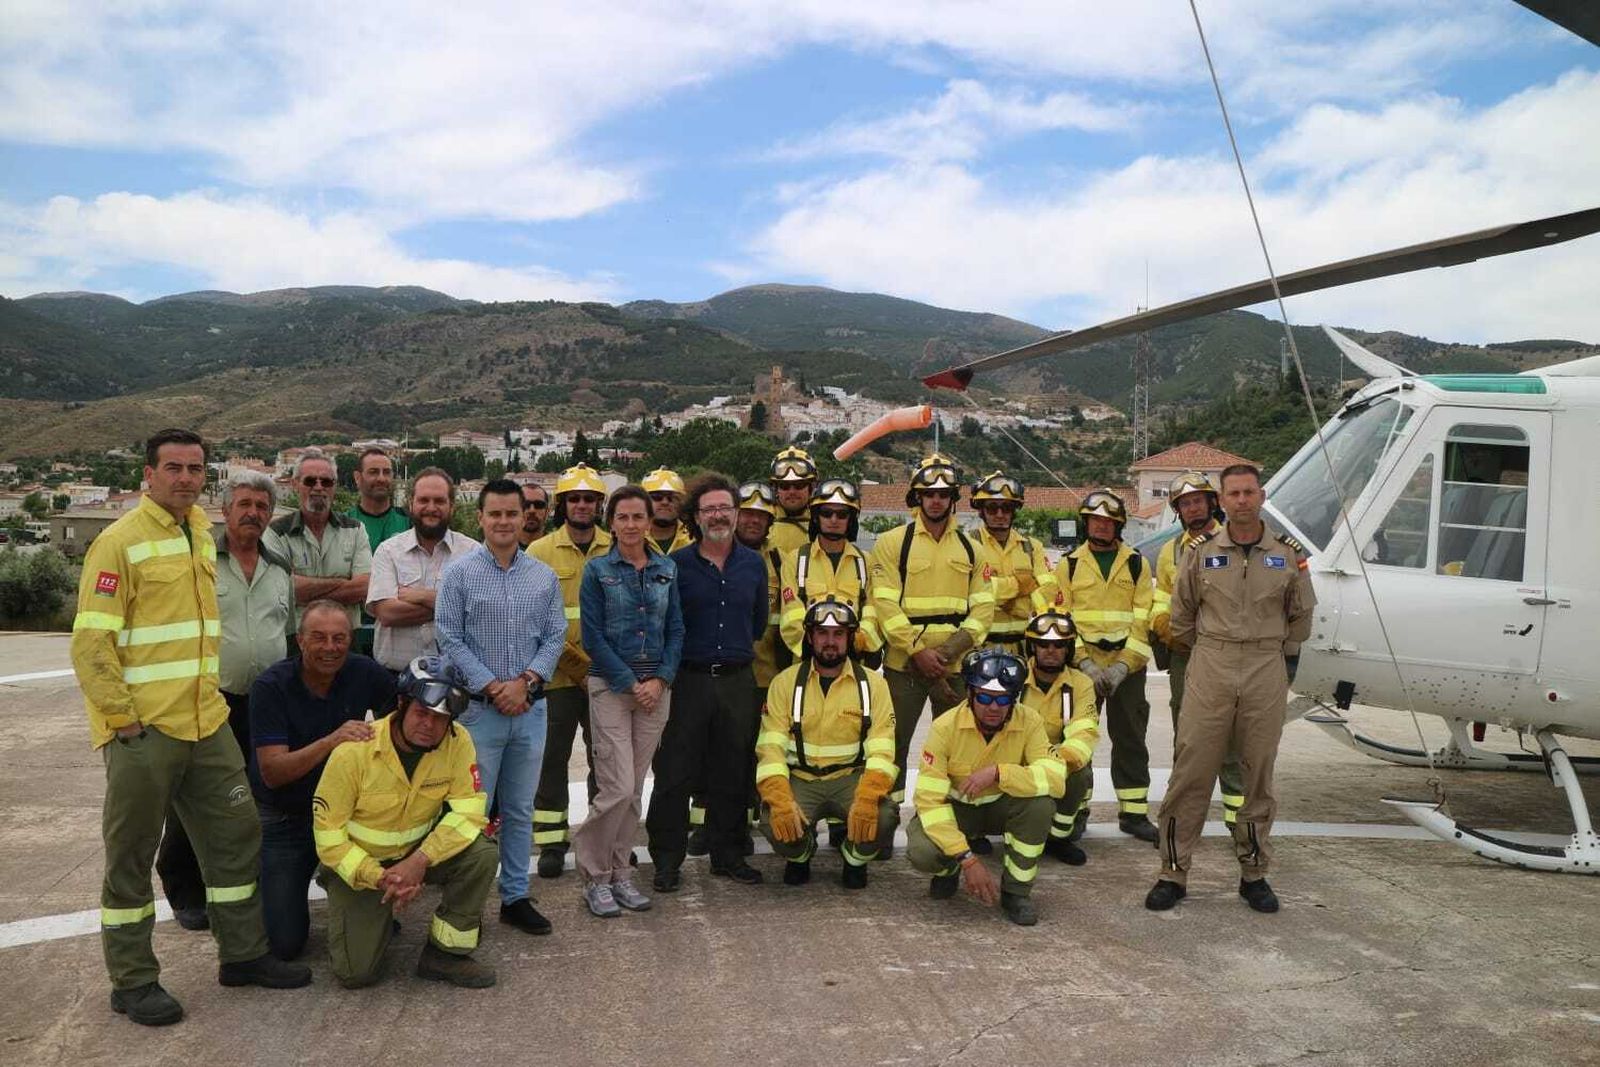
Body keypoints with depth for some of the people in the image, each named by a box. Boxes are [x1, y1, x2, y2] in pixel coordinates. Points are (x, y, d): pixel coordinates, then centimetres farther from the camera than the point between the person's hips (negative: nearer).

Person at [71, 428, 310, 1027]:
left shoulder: (201, 530, 12)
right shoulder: (120, 541, -11)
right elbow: (91, 645, -14)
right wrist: (122, 719, -15)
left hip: (205, 723, 7)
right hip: (142, 730, -7)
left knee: (236, 836, 12)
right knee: (131, 857, 6)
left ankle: (243, 955, 26)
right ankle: (132, 982, 19)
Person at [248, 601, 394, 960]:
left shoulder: (365, 673, -9)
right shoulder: (271, 686, -17)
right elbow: (272, 772, -24)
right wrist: (330, 741, -38)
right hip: (283, 817, -3)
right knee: (285, 943, -9)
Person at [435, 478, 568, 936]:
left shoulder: (544, 576, 7)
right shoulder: (460, 572, -4)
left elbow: (555, 636, 6)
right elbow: (450, 639, -7)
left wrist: (525, 681, -9)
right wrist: (493, 688, -12)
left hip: (531, 708, 4)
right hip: (478, 708, -3)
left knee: (520, 810, 12)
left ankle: (516, 896, 23)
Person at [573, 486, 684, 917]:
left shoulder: (666, 569, 8)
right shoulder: (597, 570, -3)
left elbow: (676, 630, 7)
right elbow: (593, 636, -7)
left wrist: (660, 679, -5)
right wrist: (631, 683, -11)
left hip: (656, 687, 4)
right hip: (610, 687, -4)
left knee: (634, 788, 9)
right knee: (617, 788, -8)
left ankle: (620, 873, 21)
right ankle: (595, 876, 9)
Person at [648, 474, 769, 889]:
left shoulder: (754, 564, 7)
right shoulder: (677, 564, -3)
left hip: (738, 680, 3)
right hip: (689, 680, -3)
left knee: (733, 774, 11)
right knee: (675, 773, 1)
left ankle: (729, 855, 24)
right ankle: (667, 860, 13)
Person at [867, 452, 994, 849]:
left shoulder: (970, 548, 10)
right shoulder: (892, 543, -2)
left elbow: (983, 606, 5)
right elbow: (885, 605, -9)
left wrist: (951, 648, -10)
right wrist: (918, 652, -16)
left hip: (955, 666, 3)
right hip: (904, 664, -3)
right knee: (894, 743, 2)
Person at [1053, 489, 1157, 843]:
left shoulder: (1136, 564, 5)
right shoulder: (1069, 564, 4)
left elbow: (1143, 620, 0)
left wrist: (1122, 666, -10)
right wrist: (1085, 663, -12)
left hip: (1127, 666, 1)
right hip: (1082, 664, 0)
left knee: (1130, 740, 7)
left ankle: (1134, 812, 16)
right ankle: (1076, 809, 16)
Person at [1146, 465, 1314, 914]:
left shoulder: (1289, 555, 4)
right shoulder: (1202, 552, 2)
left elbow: (1301, 614, 16)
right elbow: (1182, 611, 12)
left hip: (1267, 673, 1)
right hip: (1210, 670, -1)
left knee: (1259, 774, 9)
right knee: (1191, 772, -2)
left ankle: (1254, 874, 22)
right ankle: (1173, 873, 6)